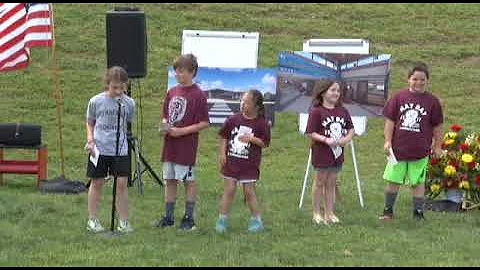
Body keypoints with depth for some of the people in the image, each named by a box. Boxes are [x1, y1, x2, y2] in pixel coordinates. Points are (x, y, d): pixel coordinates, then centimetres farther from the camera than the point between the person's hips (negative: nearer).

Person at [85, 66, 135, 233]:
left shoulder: (128, 103, 0)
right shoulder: (96, 101, -3)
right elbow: (90, 123, 9)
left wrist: (131, 141, 1)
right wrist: (90, 140, -5)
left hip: (120, 150, 1)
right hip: (99, 149, -1)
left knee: (121, 183, -3)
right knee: (97, 183, 7)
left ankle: (123, 222, 5)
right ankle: (92, 220, 17)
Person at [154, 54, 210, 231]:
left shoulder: (198, 95, -10)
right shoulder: (172, 92, 9)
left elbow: (204, 123, -12)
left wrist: (182, 131, -18)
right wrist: (164, 127, -2)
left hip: (186, 147, -6)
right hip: (169, 146, 6)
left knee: (188, 182, 2)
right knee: (170, 181, 12)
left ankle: (189, 218, 11)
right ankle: (168, 217, 20)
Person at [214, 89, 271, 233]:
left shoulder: (261, 123, -6)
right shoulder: (233, 119, 0)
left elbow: (265, 143, -4)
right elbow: (224, 136, 10)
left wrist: (252, 138, -18)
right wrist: (222, 153, 1)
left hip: (249, 165, -2)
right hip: (231, 162, 2)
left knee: (249, 191, 3)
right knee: (229, 190, 5)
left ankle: (256, 219, 16)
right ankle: (222, 219, 11)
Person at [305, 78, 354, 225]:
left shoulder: (342, 111, 4)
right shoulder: (316, 111, -12)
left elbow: (350, 129, 11)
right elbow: (311, 133, -15)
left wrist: (347, 138, -9)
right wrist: (326, 140, -26)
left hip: (337, 152, 5)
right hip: (321, 152, -5)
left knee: (331, 183, 12)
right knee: (319, 182, 7)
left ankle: (329, 212, 20)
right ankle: (316, 213, 16)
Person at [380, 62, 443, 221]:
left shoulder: (432, 101, -1)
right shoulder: (399, 97, 0)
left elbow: (437, 126, 6)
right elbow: (390, 120, 3)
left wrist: (438, 146, 7)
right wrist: (387, 141, -1)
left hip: (420, 151, -1)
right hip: (398, 148, 1)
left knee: (418, 182, 6)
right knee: (393, 180, 7)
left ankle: (418, 212, 17)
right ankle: (388, 211, 21)